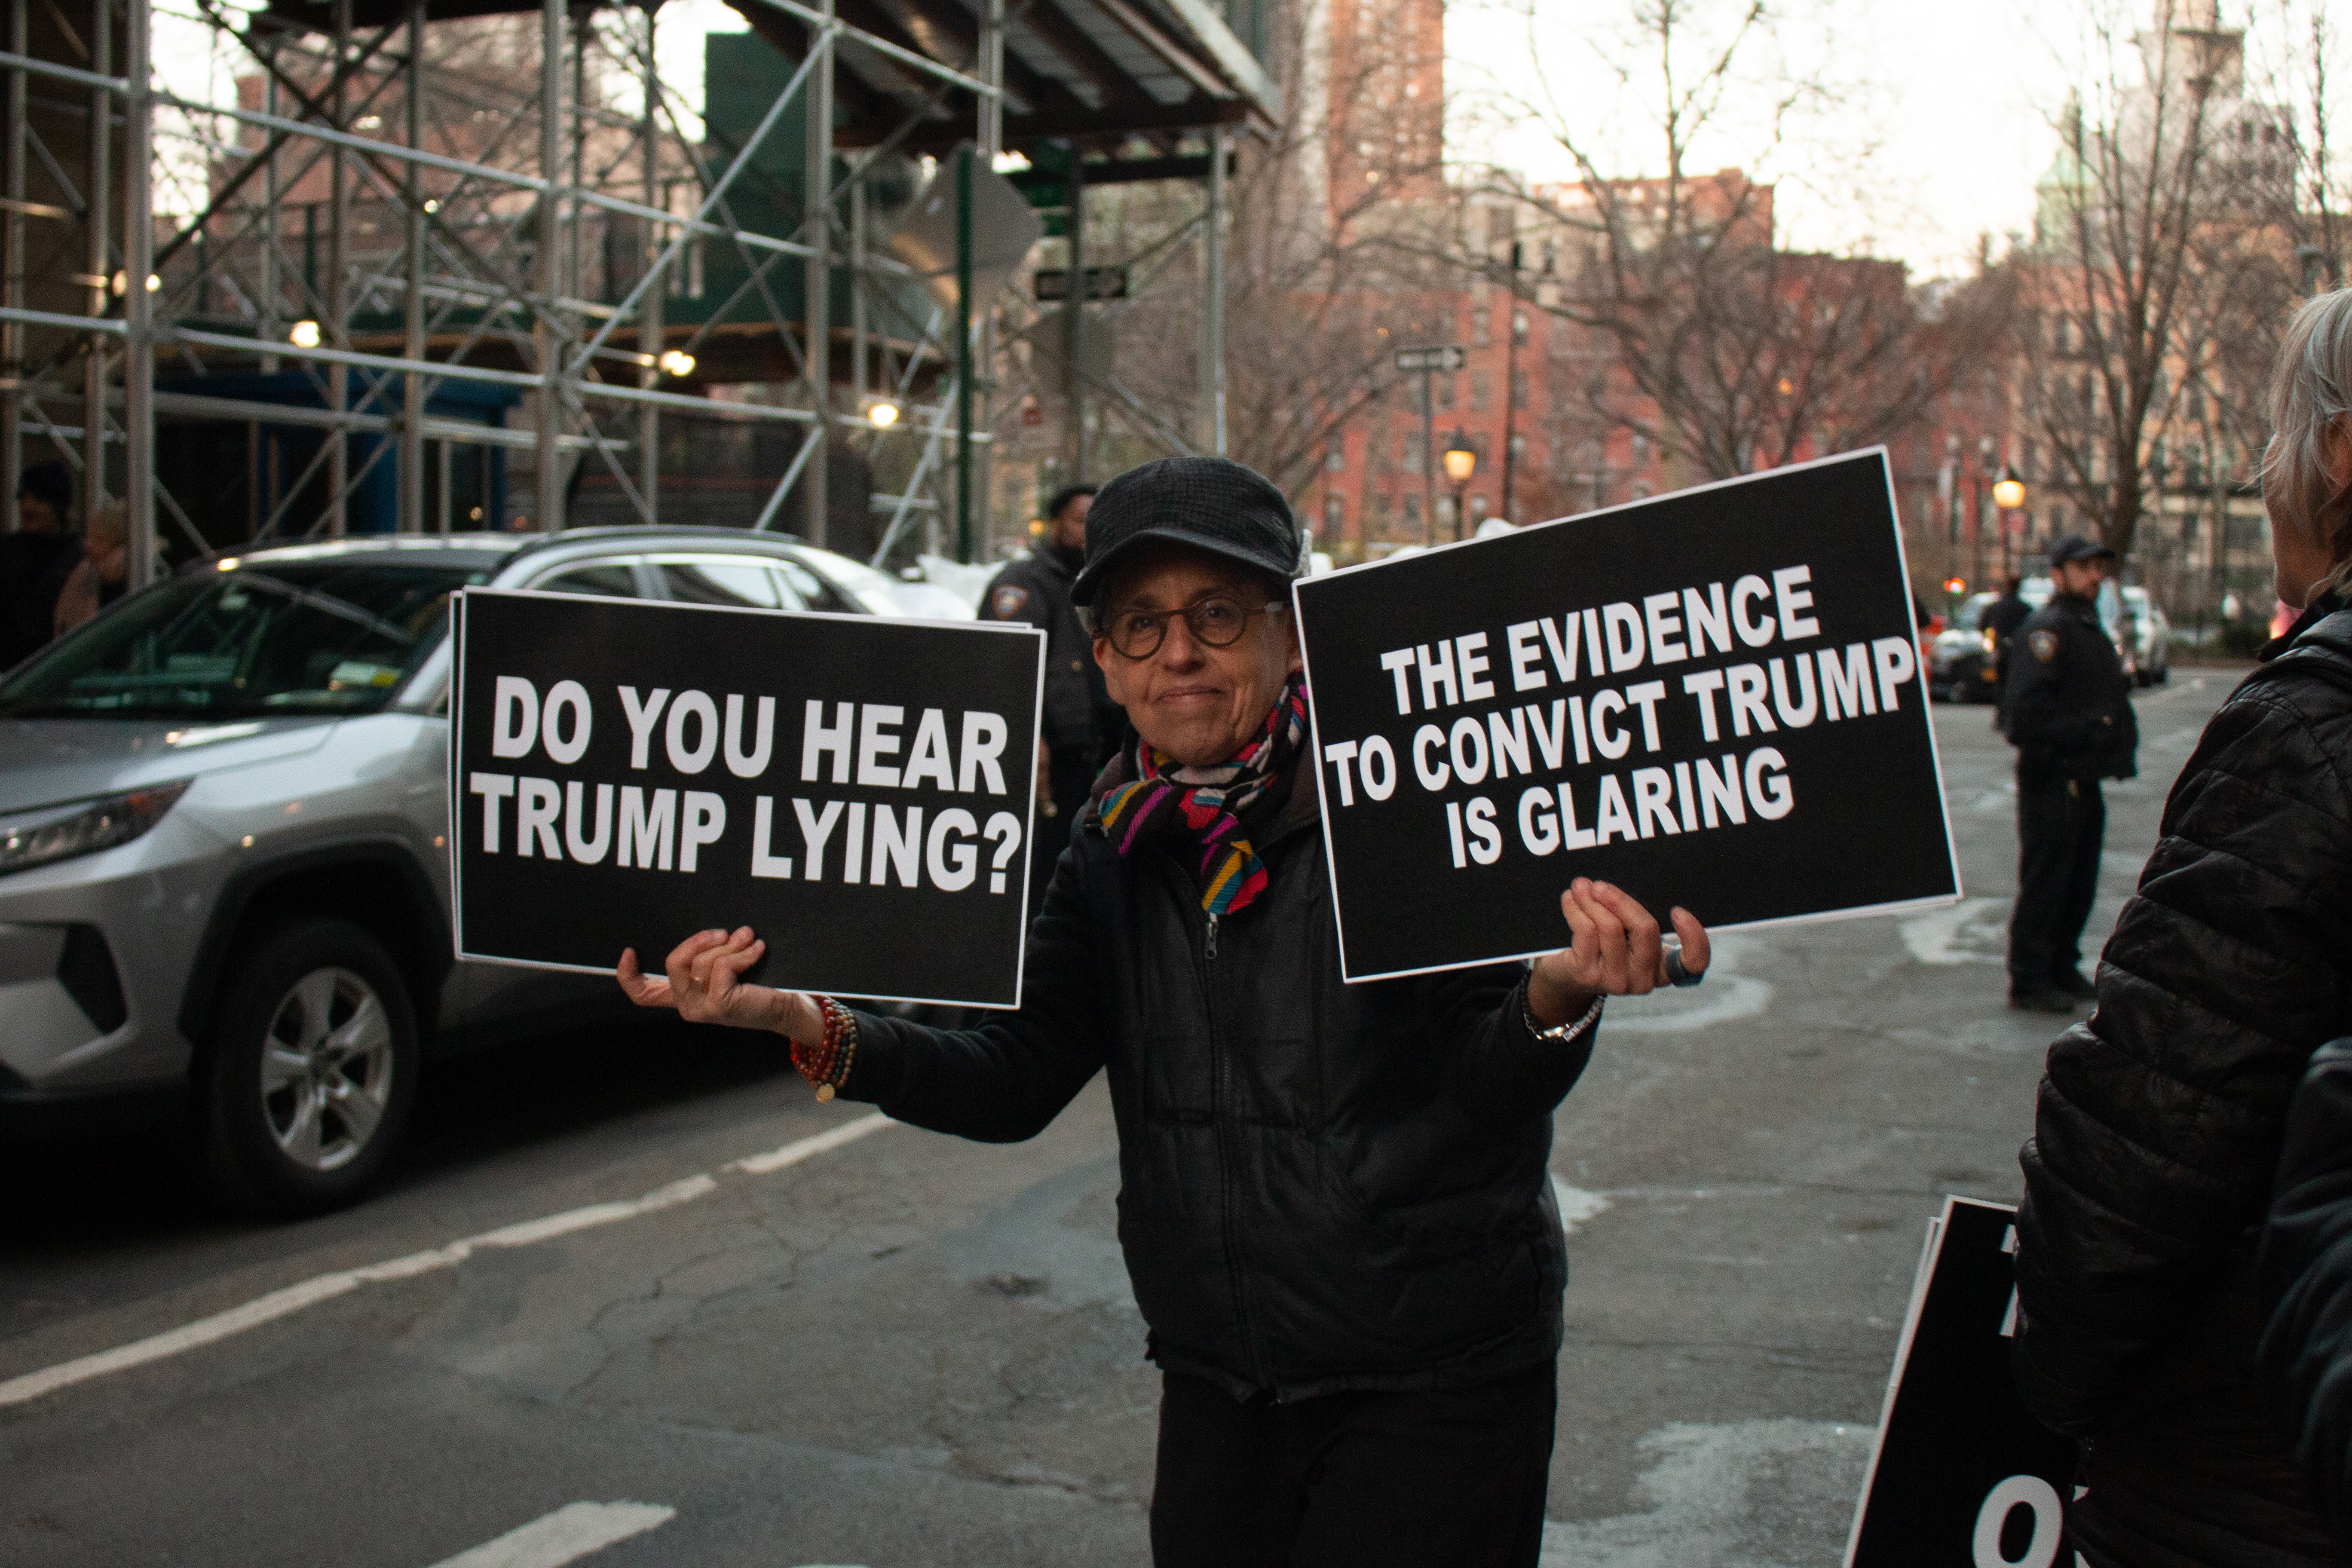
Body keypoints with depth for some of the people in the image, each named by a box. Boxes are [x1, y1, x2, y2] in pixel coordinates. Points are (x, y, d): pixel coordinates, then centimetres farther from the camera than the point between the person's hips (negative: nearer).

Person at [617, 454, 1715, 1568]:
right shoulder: (1119, 851, 2)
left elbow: (1488, 1088, -14)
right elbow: (1017, 1082, -2)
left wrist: (1557, 995, -37)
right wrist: (806, 1025, -17)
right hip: (1217, 1382, 5)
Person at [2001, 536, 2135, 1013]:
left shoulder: (2091, 629, 19)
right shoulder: (2047, 629, -13)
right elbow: (2026, 706, -24)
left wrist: (2118, 732, 8)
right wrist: (2084, 731, -23)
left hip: (2084, 779, 10)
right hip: (2052, 778, -10)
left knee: (2079, 881, 16)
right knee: (2044, 880, -4)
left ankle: (2062, 968, 27)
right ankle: (2029, 979, 3)